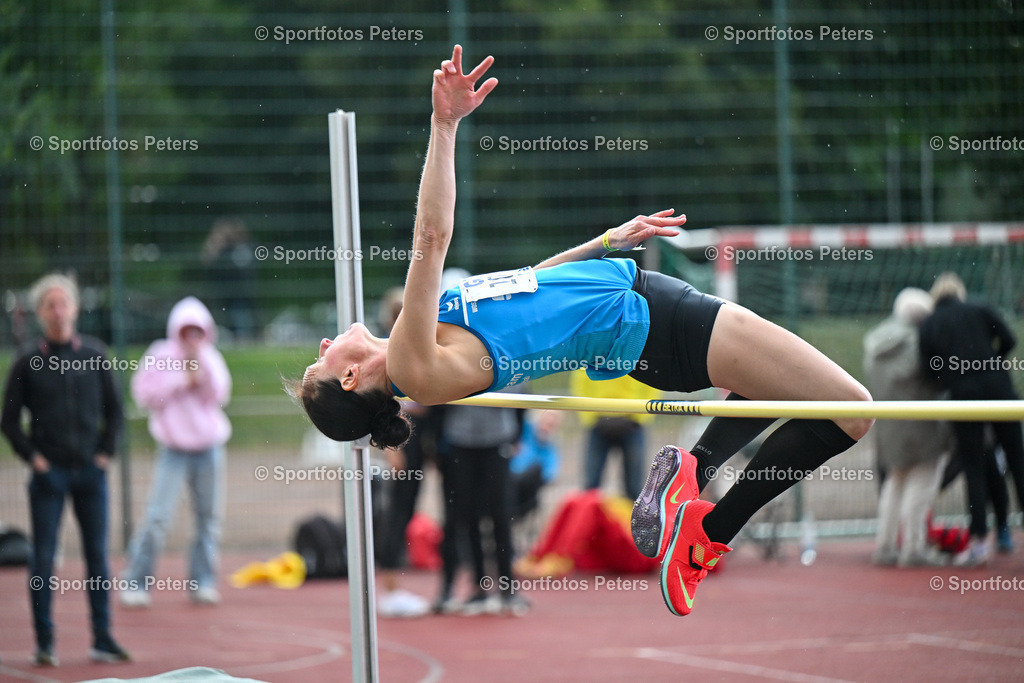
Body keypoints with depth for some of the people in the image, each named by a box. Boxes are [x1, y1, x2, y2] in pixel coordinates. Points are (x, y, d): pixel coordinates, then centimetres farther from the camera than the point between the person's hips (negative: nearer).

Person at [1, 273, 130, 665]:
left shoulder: (94, 356, 6)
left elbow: (114, 409, 13)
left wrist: (106, 452, 5)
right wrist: (32, 457, -3)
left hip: (90, 471, 2)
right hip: (49, 472, -2)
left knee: (97, 556, 3)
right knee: (43, 559, -2)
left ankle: (102, 639, 9)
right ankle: (45, 643, 4)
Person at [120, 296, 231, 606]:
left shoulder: (211, 358, 9)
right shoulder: (160, 356, 0)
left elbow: (218, 394, -4)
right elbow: (144, 392, -7)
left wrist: (200, 362, -11)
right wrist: (181, 381, -10)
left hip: (209, 448, 3)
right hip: (174, 449, -3)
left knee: (209, 516, 3)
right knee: (158, 516, -11)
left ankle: (203, 581, 12)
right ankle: (136, 583, -5)